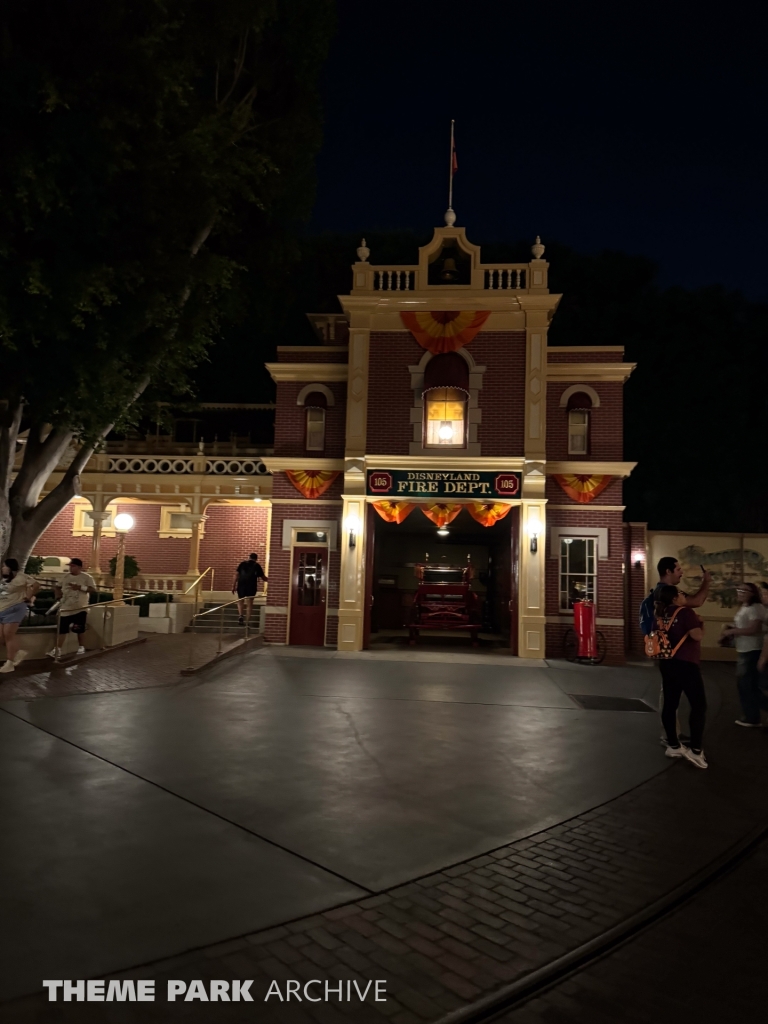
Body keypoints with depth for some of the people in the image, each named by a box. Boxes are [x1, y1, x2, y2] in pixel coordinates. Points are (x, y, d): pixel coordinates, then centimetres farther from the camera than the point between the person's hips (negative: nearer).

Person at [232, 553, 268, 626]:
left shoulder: (242, 564, 11)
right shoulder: (257, 566, 9)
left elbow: (236, 574, 3)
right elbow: (263, 577, 12)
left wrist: (234, 585, 5)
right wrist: (268, 579, 33)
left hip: (241, 585, 1)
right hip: (251, 586, -1)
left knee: (240, 601, 18)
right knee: (249, 603, 6)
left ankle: (240, 615, -3)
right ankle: (247, 621, 4)